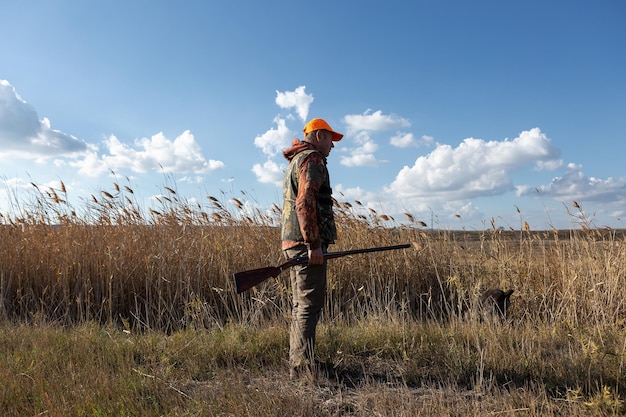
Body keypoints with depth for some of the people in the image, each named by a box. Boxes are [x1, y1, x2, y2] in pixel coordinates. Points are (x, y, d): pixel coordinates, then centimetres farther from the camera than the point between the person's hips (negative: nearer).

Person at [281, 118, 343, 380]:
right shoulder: (312, 159, -7)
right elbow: (305, 203, -20)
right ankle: (303, 368, -6)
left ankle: (296, 366, 21)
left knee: (301, 306, 14)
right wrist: (314, 244, -22)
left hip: (293, 242, 10)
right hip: (306, 242, -10)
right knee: (310, 305, -8)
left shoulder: (294, 162, 25)